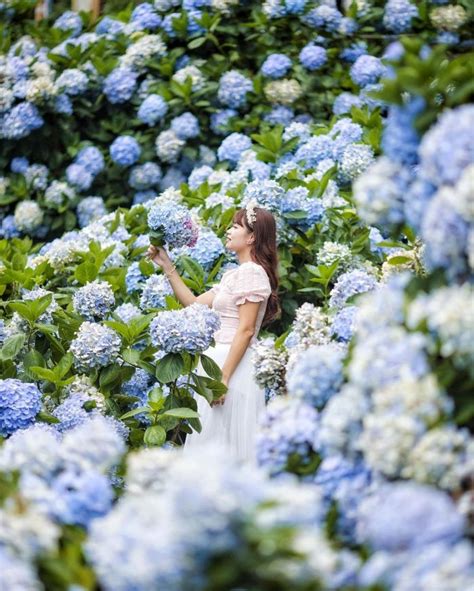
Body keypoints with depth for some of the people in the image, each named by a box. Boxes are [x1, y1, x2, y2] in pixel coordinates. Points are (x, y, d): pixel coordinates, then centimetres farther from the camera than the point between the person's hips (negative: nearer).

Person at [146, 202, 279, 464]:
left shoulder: (252, 272, -11)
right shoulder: (233, 275, 18)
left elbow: (246, 331, -17)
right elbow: (194, 304, 18)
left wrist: (223, 377, -22)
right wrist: (167, 266, 17)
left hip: (234, 364, -10)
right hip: (221, 358, 10)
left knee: (223, 442, -7)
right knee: (214, 443, 10)